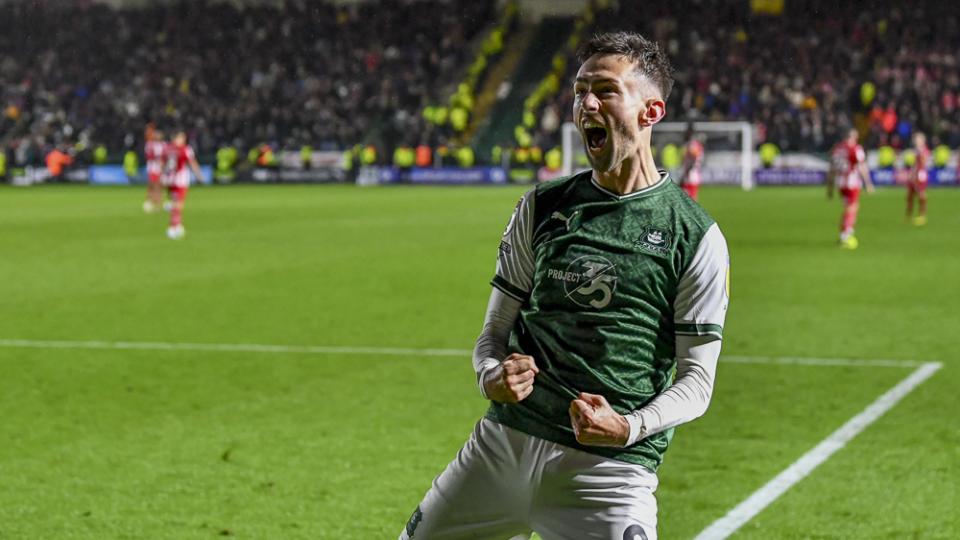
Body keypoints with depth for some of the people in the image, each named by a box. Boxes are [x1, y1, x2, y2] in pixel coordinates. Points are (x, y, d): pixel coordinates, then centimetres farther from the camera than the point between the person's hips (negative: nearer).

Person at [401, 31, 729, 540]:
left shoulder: (696, 237, -1)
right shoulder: (540, 207, 10)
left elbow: (697, 379, -1)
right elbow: (495, 331, 14)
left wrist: (627, 428, -17)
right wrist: (493, 377, -8)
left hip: (610, 467, -4)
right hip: (504, 441, 4)